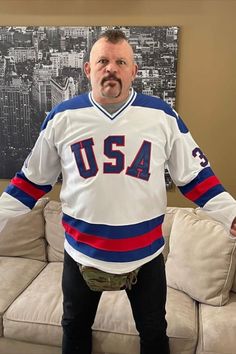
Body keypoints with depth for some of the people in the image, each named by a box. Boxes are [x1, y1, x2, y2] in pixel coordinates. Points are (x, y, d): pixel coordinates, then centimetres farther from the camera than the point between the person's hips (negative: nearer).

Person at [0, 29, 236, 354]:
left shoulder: (163, 116, -7)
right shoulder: (61, 118, -6)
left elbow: (195, 176, -1)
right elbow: (33, 180, 4)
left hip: (146, 254, 0)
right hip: (81, 254, 1)